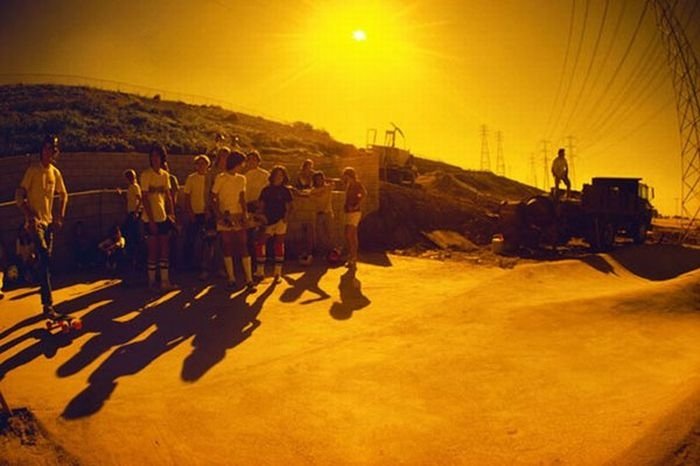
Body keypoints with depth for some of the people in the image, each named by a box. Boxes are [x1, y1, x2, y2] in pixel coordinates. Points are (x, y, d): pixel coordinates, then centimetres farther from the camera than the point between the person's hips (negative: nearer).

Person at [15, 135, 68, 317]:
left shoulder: (56, 172, 9)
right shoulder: (33, 170, -8)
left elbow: (63, 195, 21)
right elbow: (19, 196, -9)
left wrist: (60, 216, 10)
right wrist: (30, 216, -18)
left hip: (49, 221, 6)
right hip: (35, 221, -6)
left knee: (46, 261, 11)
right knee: (45, 259, -19)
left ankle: (47, 302, 21)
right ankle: (48, 304, -19)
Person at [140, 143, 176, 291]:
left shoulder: (165, 175, 10)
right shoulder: (146, 174, -8)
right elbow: (145, 198, -12)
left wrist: (172, 214, 5)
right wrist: (151, 220, -15)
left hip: (163, 217, 6)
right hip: (151, 218, -6)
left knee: (165, 250, 7)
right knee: (153, 251, 0)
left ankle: (165, 281, 14)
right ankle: (152, 283, 9)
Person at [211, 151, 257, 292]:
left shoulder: (241, 179, 10)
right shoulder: (220, 178, -3)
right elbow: (214, 199, -3)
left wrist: (245, 213, 0)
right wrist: (220, 215, -13)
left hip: (238, 216, 3)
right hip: (225, 217, -3)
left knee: (243, 247, -4)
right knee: (227, 248, 2)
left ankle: (249, 280, -5)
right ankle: (231, 279, 10)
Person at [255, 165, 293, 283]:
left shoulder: (285, 190, 3)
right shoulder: (266, 190, 8)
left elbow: (288, 206, 2)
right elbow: (261, 205, 10)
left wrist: (286, 216, -14)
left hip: (281, 220, -2)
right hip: (268, 220, 2)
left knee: (279, 244, 1)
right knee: (260, 243, -6)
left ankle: (278, 273, 9)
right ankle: (260, 271, 4)